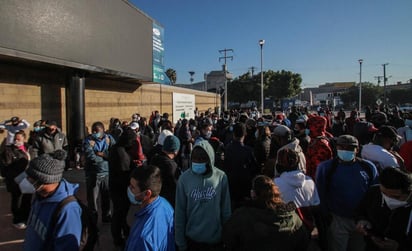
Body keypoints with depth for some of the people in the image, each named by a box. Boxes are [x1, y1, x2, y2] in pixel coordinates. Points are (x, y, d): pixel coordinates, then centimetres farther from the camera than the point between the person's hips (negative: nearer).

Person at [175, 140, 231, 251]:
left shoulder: (221, 177, -11)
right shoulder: (184, 178, -11)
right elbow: (179, 212, -5)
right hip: (191, 239, 0)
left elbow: (226, 210, -3)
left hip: (216, 239, 0)